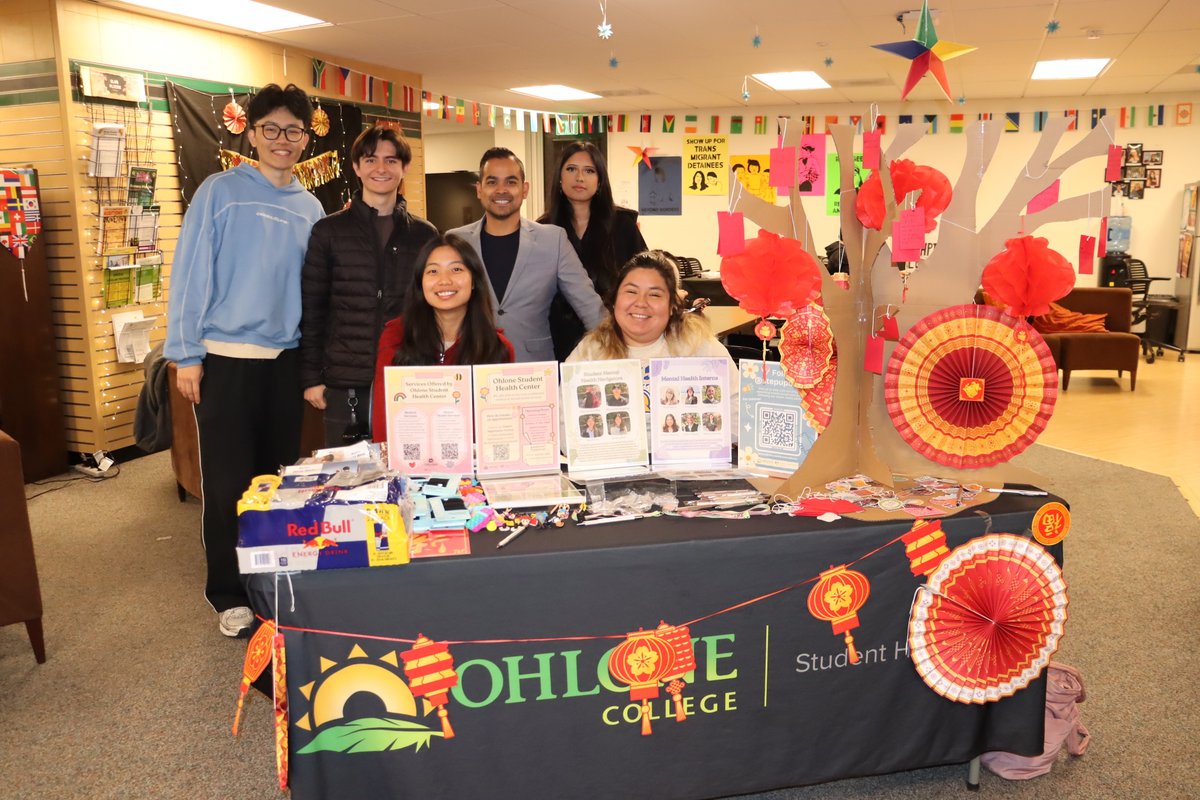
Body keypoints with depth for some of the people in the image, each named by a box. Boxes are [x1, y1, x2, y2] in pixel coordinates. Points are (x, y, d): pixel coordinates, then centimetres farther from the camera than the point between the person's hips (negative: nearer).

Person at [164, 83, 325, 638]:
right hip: (225, 358, -4)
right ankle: (229, 595, 16)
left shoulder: (310, 207, 9)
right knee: (227, 482, 1)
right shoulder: (221, 191, -4)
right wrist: (185, 354, -10)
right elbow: (189, 274, -7)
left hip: (286, 358, 4)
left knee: (279, 475, 12)